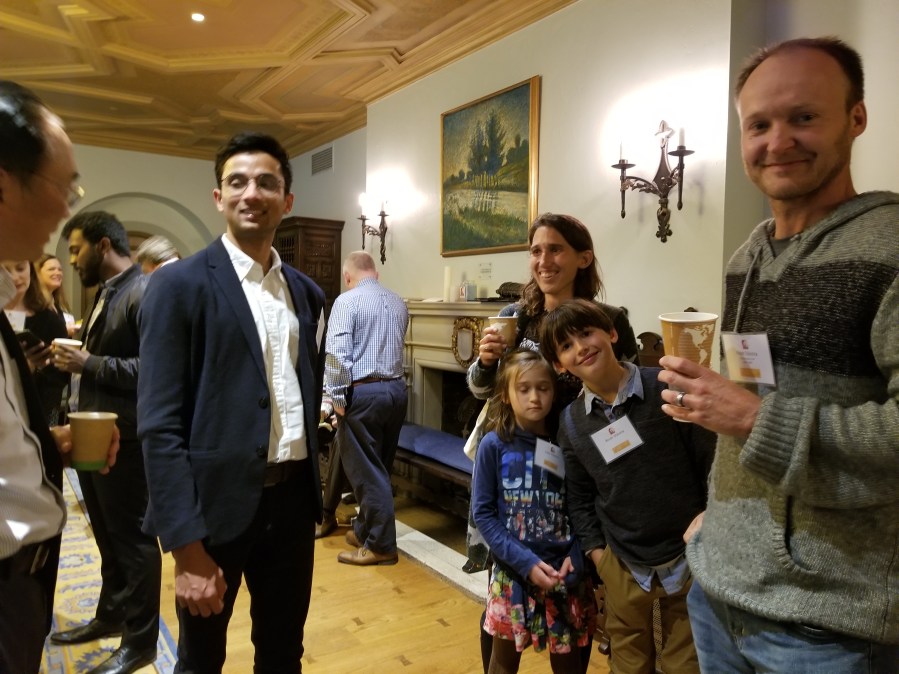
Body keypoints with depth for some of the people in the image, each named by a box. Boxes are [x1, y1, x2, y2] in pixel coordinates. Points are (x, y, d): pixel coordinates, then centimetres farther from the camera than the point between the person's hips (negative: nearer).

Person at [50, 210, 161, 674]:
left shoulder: (144, 293, -16)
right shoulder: (105, 294, 15)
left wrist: (88, 364, -23)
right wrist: (77, 357, 2)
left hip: (124, 439, -9)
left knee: (133, 538, 3)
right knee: (107, 535, 22)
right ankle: (111, 615, 39)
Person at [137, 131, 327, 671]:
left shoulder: (308, 293, 7)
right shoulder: (180, 284, -9)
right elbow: (160, 425, -14)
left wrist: (311, 484, 10)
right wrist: (188, 547, -17)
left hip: (293, 498, 5)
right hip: (216, 502, -4)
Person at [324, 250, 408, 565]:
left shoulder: (347, 300, -9)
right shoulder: (399, 302, 11)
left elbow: (337, 354, -17)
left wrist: (338, 397, -11)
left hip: (363, 392, -7)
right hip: (396, 389, 7)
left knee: (366, 471, 2)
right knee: (379, 468, 16)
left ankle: (380, 545, 10)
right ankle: (365, 530, 30)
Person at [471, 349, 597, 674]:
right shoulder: (494, 445, -8)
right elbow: (483, 514, -8)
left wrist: (574, 557, -12)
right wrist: (526, 562, -15)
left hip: (566, 573, 2)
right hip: (512, 572, -1)